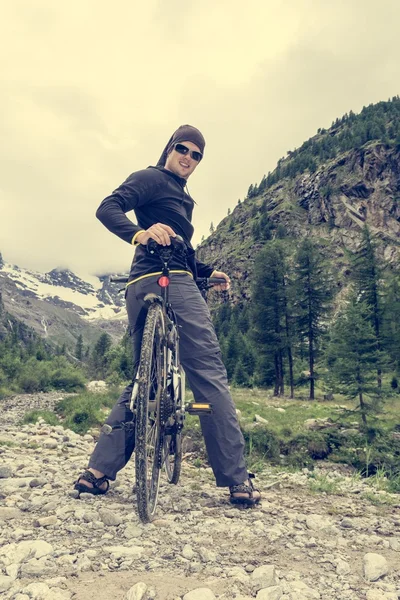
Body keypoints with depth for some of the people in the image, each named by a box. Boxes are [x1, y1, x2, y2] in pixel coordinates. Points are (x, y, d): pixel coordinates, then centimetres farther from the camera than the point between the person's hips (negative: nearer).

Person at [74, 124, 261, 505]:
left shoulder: (182, 198, 30)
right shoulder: (152, 178, 3)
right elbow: (107, 208, -13)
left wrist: (207, 271, 21)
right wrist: (139, 233, -31)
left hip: (140, 289, 10)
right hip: (169, 284, -10)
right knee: (209, 374, -8)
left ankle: (97, 471, 10)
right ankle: (237, 481, -4)